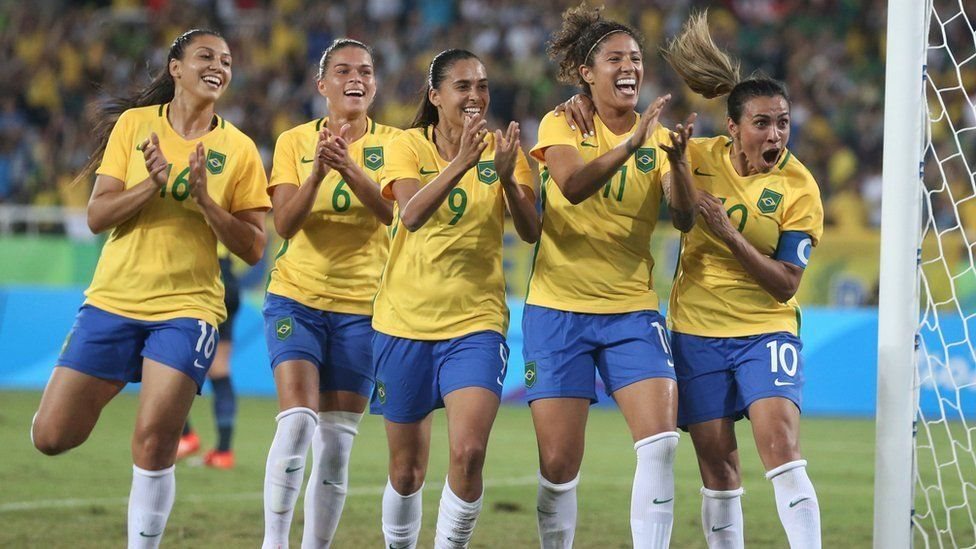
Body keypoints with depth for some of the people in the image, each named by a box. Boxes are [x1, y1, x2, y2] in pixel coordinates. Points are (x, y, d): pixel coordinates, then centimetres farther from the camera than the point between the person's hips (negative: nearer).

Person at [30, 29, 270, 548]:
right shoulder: (133, 124, 2)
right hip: (113, 300, 1)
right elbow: (97, 216, -2)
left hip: (187, 309, -1)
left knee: (152, 445, -14)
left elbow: (253, 248, -2)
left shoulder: (239, 149, 1)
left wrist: (204, 199, -15)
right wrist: (152, 184, -18)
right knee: (51, 436, 0)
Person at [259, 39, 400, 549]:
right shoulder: (294, 141, 2)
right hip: (297, 296, -1)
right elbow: (284, 224, -9)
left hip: (362, 305, 1)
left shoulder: (392, 143, 1)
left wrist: (350, 169, -32)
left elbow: (394, 212, -15)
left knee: (336, 441, 1)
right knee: (297, 420, -19)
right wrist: (318, 171, -25)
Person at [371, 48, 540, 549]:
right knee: (407, 470, 8)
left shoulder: (502, 148, 1)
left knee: (469, 452, -20)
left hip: (476, 322, 0)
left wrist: (506, 177, -28)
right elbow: (411, 215, -21)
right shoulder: (409, 145, -3)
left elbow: (530, 232, -11)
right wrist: (460, 163, -34)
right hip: (405, 320, 0)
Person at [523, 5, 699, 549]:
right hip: (558, 309, -2)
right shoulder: (563, 124, -2)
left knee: (661, 442, -17)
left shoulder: (657, 135, 5)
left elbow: (685, 216, -10)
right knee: (559, 465, -2)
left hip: (632, 310, 2)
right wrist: (630, 145, -37)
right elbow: (572, 186, -23)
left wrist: (676, 159, -28)